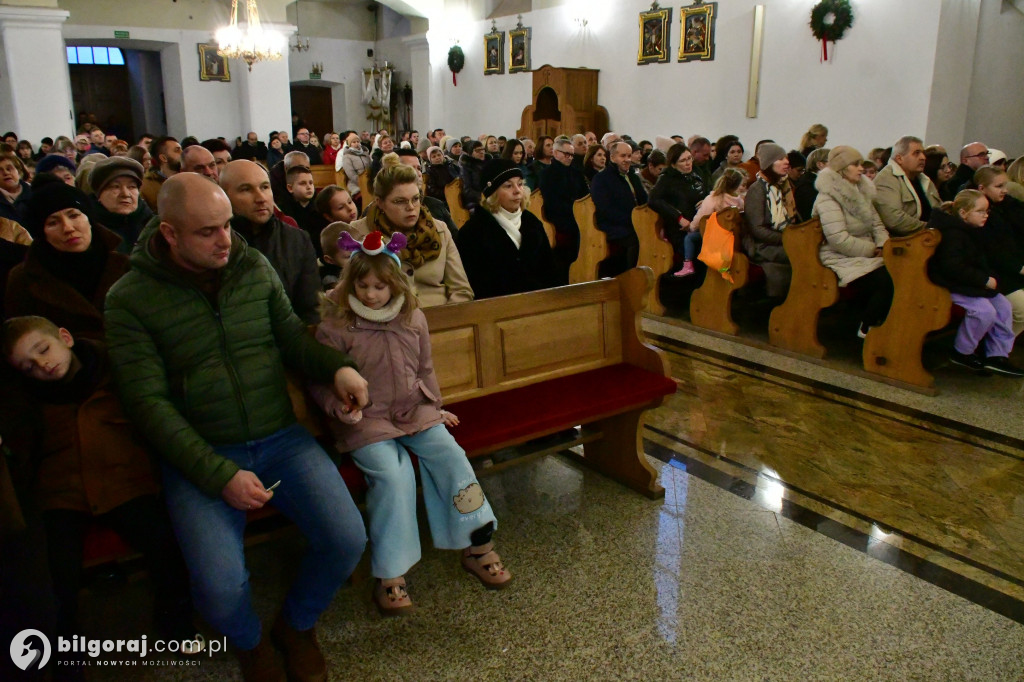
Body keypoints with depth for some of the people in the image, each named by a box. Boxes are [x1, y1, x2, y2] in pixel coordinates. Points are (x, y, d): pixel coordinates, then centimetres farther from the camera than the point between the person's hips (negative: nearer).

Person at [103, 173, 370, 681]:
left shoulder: (254, 267, 4)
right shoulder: (129, 300, -6)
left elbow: (291, 336, 13)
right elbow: (148, 402, -10)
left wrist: (337, 367, -10)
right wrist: (219, 475, -18)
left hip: (280, 437, 3)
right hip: (199, 456, -2)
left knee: (348, 541, -17)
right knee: (220, 586, -23)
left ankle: (297, 625, 18)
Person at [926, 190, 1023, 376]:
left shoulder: (970, 231, 14)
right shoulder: (952, 234, -19)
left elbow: (979, 262, 22)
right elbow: (953, 267, -27)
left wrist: (990, 277, 3)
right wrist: (985, 280, -22)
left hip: (972, 283, 11)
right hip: (952, 286, -11)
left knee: (1003, 306, 4)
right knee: (984, 311, -23)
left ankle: (997, 355, 8)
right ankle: (961, 353, -3)